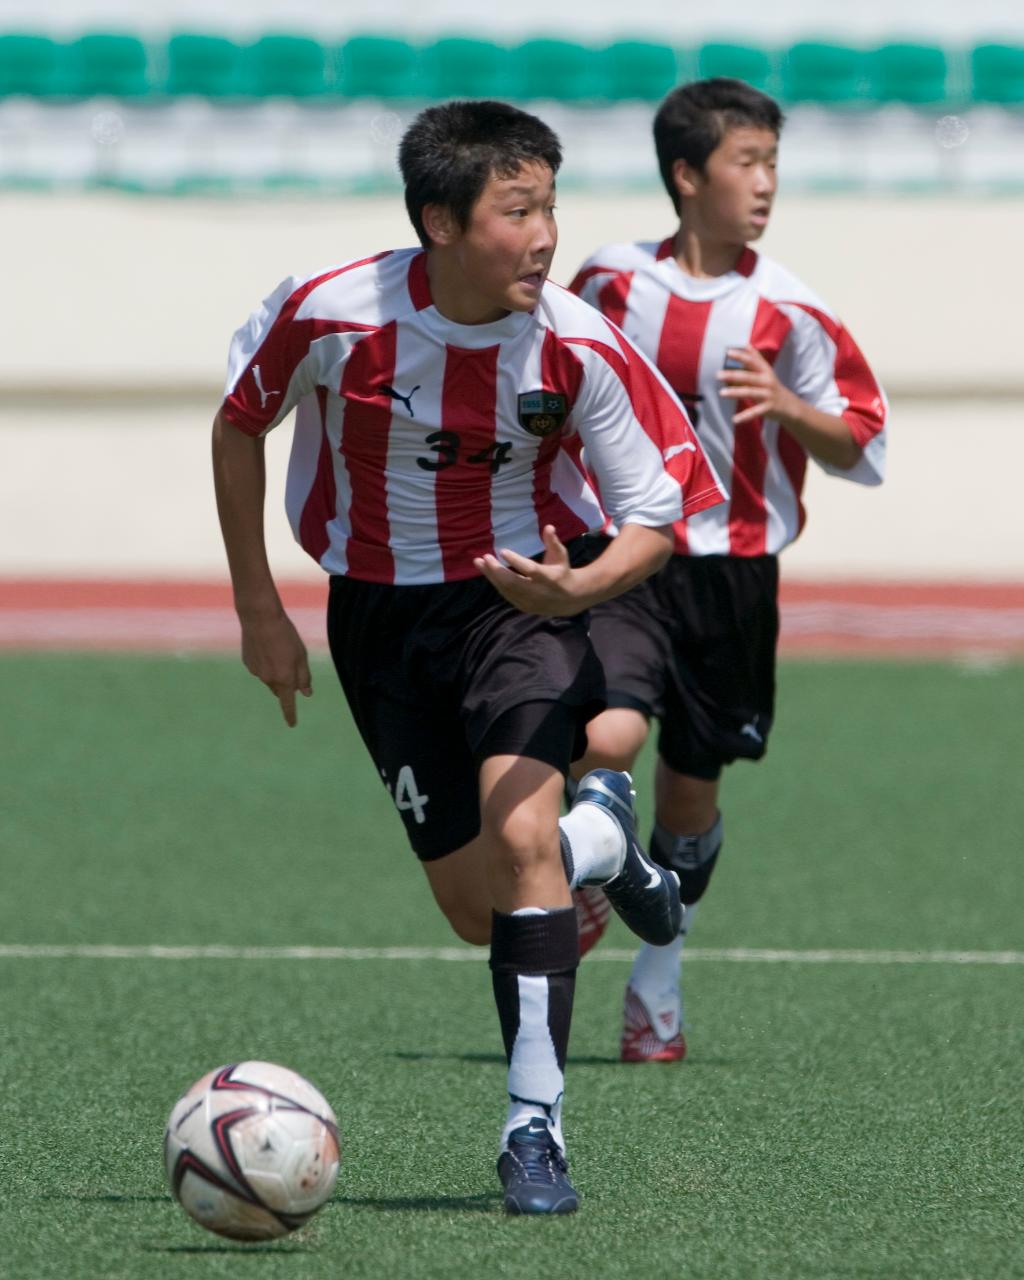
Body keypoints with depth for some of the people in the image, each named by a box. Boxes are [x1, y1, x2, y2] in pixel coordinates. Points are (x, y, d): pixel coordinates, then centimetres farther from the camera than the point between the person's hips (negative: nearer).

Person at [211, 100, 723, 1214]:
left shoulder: (578, 347, -19)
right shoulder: (332, 315, -19)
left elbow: (658, 517, -10)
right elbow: (238, 426, 1)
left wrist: (577, 589, -31)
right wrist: (258, 609, 3)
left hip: (521, 596, -1)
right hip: (381, 614, 2)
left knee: (519, 835, -26)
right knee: (477, 907, 3)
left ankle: (535, 1125, -20)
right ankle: (600, 840, 38)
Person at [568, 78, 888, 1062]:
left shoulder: (787, 311, -4)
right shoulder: (611, 281, 0)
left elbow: (863, 449, -2)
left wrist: (788, 407, -20)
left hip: (731, 572, 0)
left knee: (690, 789, 9)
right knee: (605, 741, -23)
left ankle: (656, 994, 29)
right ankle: (586, 880, 10)